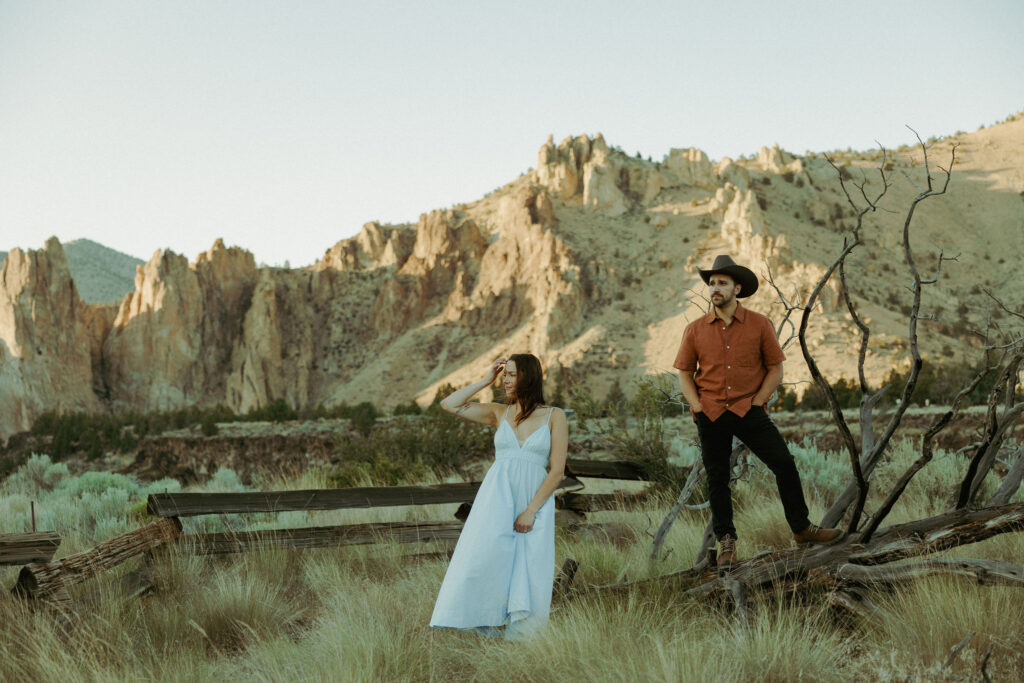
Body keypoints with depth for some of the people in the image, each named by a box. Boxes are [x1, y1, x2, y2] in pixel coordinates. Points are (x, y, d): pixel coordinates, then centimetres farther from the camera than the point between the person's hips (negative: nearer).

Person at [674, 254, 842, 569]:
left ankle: (802, 528, 8)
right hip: (710, 414, 1)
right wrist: (697, 406, -3)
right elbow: (685, 372, 9)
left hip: (748, 411, -1)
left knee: (784, 464, -7)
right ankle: (725, 540, 24)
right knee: (717, 478, 8)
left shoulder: (759, 325, 0)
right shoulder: (695, 330, 2)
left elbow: (775, 368, 4)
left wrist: (757, 402, -5)